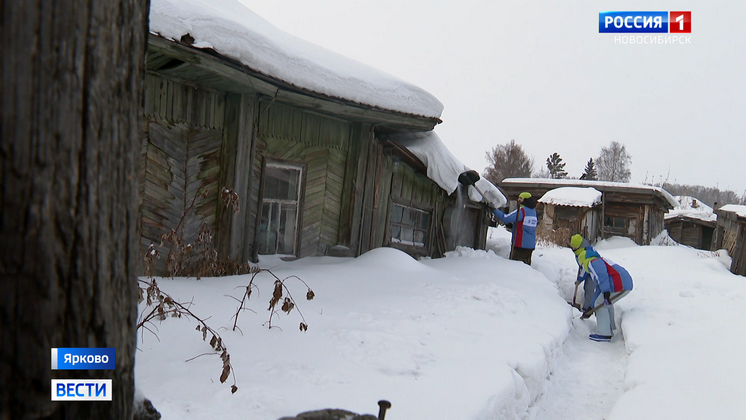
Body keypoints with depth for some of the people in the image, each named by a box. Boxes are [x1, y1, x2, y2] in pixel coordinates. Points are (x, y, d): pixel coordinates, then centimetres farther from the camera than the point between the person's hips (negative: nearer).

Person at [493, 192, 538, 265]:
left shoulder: (522, 210, -13)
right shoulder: (533, 211, 13)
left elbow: (505, 218, -19)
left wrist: (495, 210, -9)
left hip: (520, 244, -8)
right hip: (531, 245, 8)